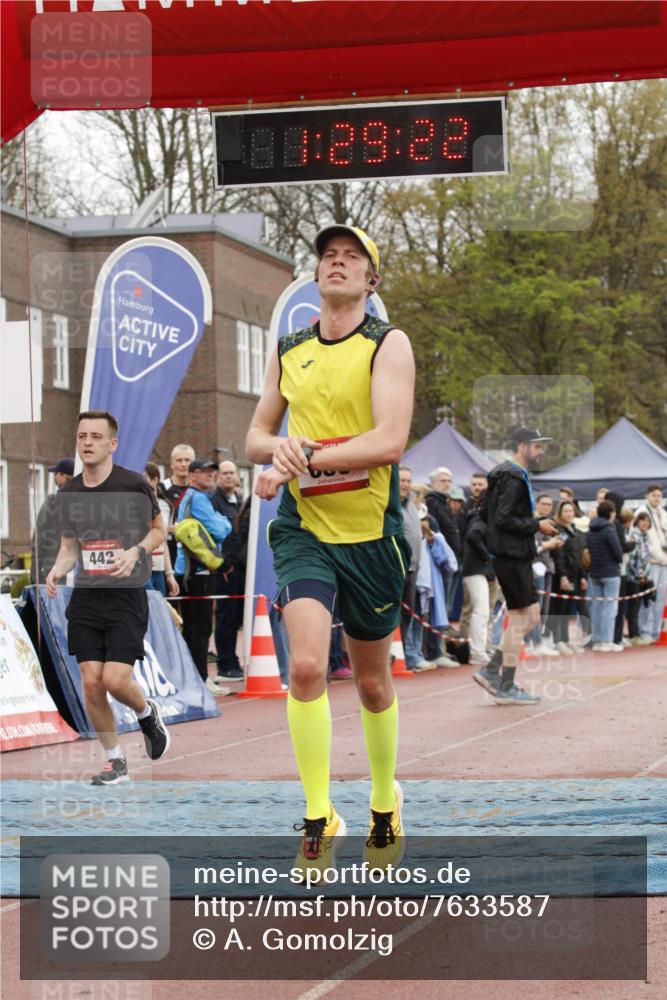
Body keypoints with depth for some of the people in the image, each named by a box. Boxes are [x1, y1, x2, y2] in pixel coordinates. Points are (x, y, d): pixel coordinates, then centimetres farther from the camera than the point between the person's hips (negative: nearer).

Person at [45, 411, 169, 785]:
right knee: (91, 683, -1)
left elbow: (158, 529, 6)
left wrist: (136, 551, -13)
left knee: (115, 680, -14)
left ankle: (148, 713, 21)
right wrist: (58, 570, -4)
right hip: (85, 598, 4)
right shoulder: (68, 492, 6)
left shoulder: (134, 484, -7)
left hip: (127, 596, -4)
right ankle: (115, 761, 15)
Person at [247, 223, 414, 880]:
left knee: (372, 682, 12)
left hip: (371, 535, -2)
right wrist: (279, 445, -7)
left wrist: (304, 459, -22)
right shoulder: (287, 351, 9)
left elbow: (390, 440, -18)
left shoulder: (388, 345, -5)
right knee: (306, 666, -19)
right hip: (303, 532, 2)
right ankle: (318, 820, -11)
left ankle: (384, 803, 36)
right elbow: (256, 436, 17)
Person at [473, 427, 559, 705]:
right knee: (519, 619, -4)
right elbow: (504, 519, -23)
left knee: (531, 617, 13)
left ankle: (491, 671, 12)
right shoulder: (513, 478, -16)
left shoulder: (510, 475, 16)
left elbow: (486, 514, 20)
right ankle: (506, 688, 2)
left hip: (513, 556, 11)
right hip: (512, 557, -11)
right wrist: (537, 525, -14)